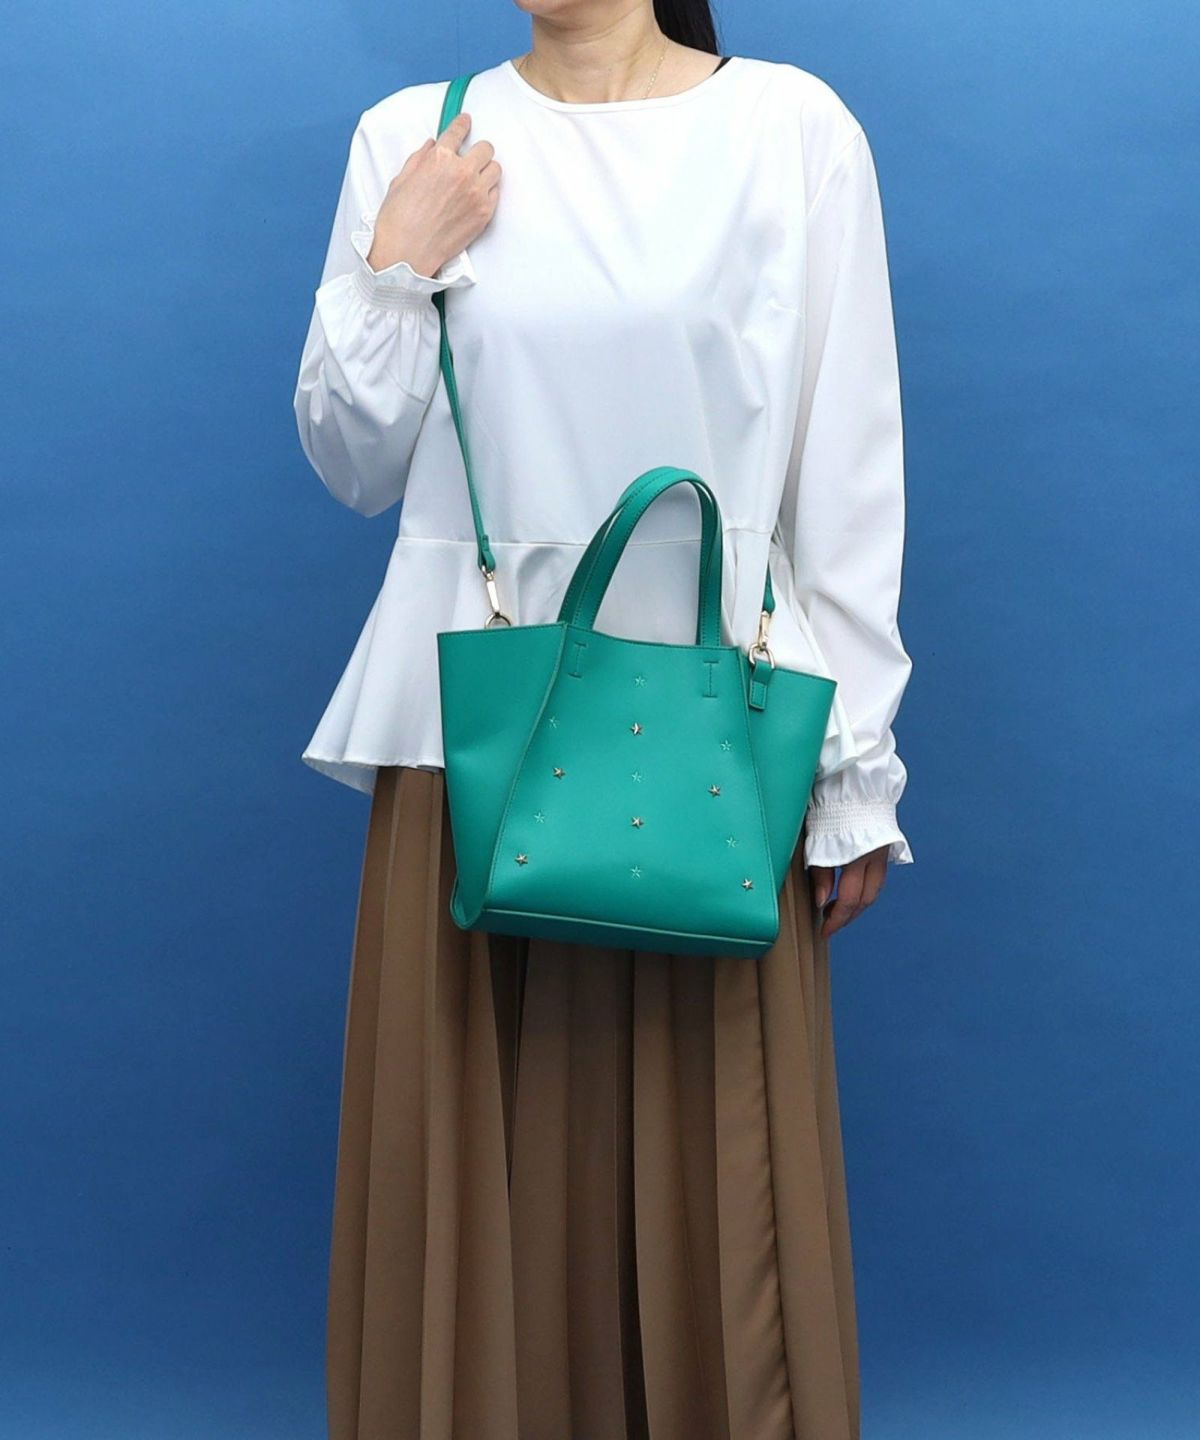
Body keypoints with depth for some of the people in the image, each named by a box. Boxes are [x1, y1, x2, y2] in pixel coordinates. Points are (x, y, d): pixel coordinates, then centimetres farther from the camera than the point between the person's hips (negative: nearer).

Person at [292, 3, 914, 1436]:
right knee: (475, 1155, 6)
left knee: (717, 1162, 4)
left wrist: (857, 768, -2)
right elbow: (357, 466, 8)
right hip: (474, 726, 2)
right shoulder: (413, 138, 5)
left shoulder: (794, 128, -1)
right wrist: (395, 269, -7)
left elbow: (849, 466, -1)